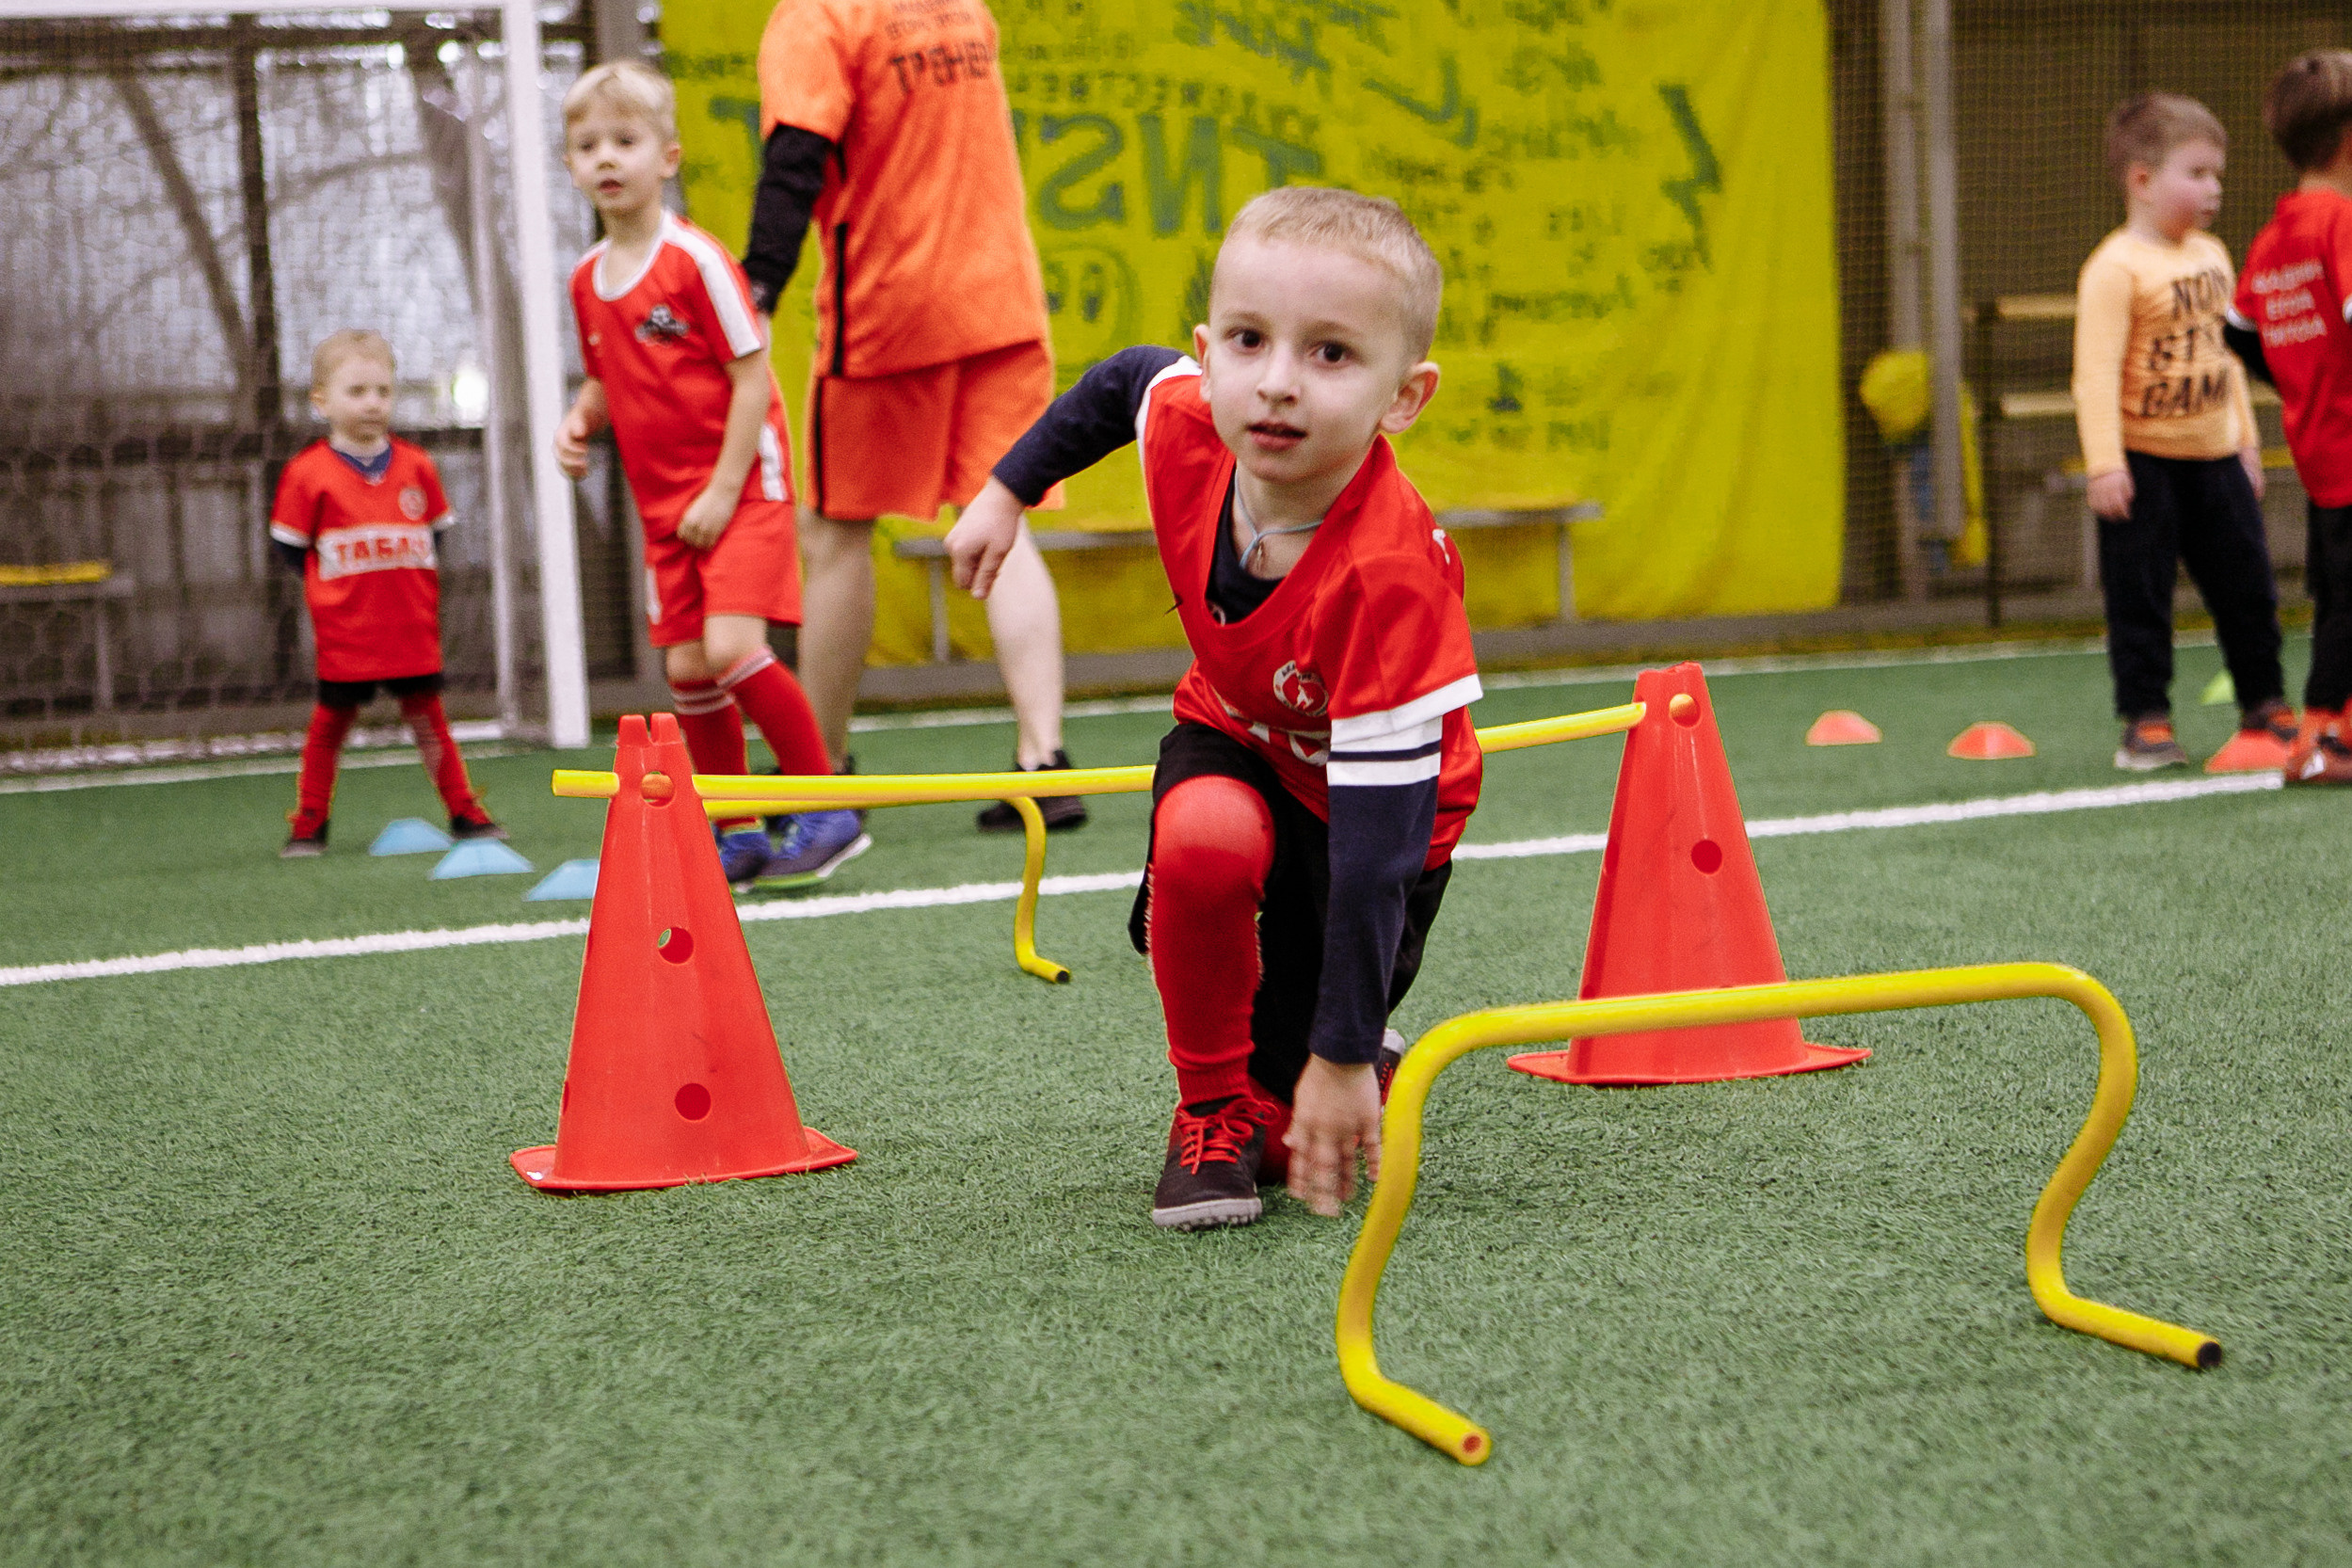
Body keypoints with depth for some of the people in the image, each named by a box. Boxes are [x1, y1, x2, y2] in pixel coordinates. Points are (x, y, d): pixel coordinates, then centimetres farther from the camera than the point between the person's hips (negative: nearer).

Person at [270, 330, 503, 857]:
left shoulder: (416, 467, 4)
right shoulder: (307, 473, -6)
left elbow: (435, 533, 16)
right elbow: (289, 546, 2)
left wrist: (410, 582, 7)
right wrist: (331, 583, 0)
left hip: (413, 630, 2)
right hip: (344, 633, -2)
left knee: (428, 719, 9)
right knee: (330, 724, 5)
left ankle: (465, 813, 15)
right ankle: (308, 826, 14)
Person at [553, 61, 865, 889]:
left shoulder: (696, 260, -13)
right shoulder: (588, 279, 7)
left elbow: (752, 377, -13)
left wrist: (724, 490, -16)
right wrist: (581, 421, -1)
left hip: (740, 484, -7)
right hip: (662, 502, 7)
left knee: (732, 647, -20)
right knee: (687, 669, 3)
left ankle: (827, 811, -8)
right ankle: (738, 834, 15)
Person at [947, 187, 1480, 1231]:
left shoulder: (1391, 577, -40)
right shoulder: (1186, 422, -26)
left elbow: (1376, 842, -39)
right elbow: (1127, 379, 2)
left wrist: (1344, 1059, -38)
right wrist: (1008, 489, 11)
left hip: (1369, 787, -4)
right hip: (1233, 737, 4)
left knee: (1286, 1136, -6)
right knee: (1205, 836, -34)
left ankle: (1343, 1073, 31)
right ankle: (1210, 1108, -10)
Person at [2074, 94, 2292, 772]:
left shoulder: (2212, 255, 10)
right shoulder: (2116, 268, -15)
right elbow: (2096, 371, -20)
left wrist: (2247, 438, 18)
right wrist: (2105, 465, -25)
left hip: (2215, 456, 7)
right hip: (2144, 461, -7)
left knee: (2247, 586, 12)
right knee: (2140, 594, -1)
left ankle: (2264, 708, 25)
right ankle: (2146, 722, 7)